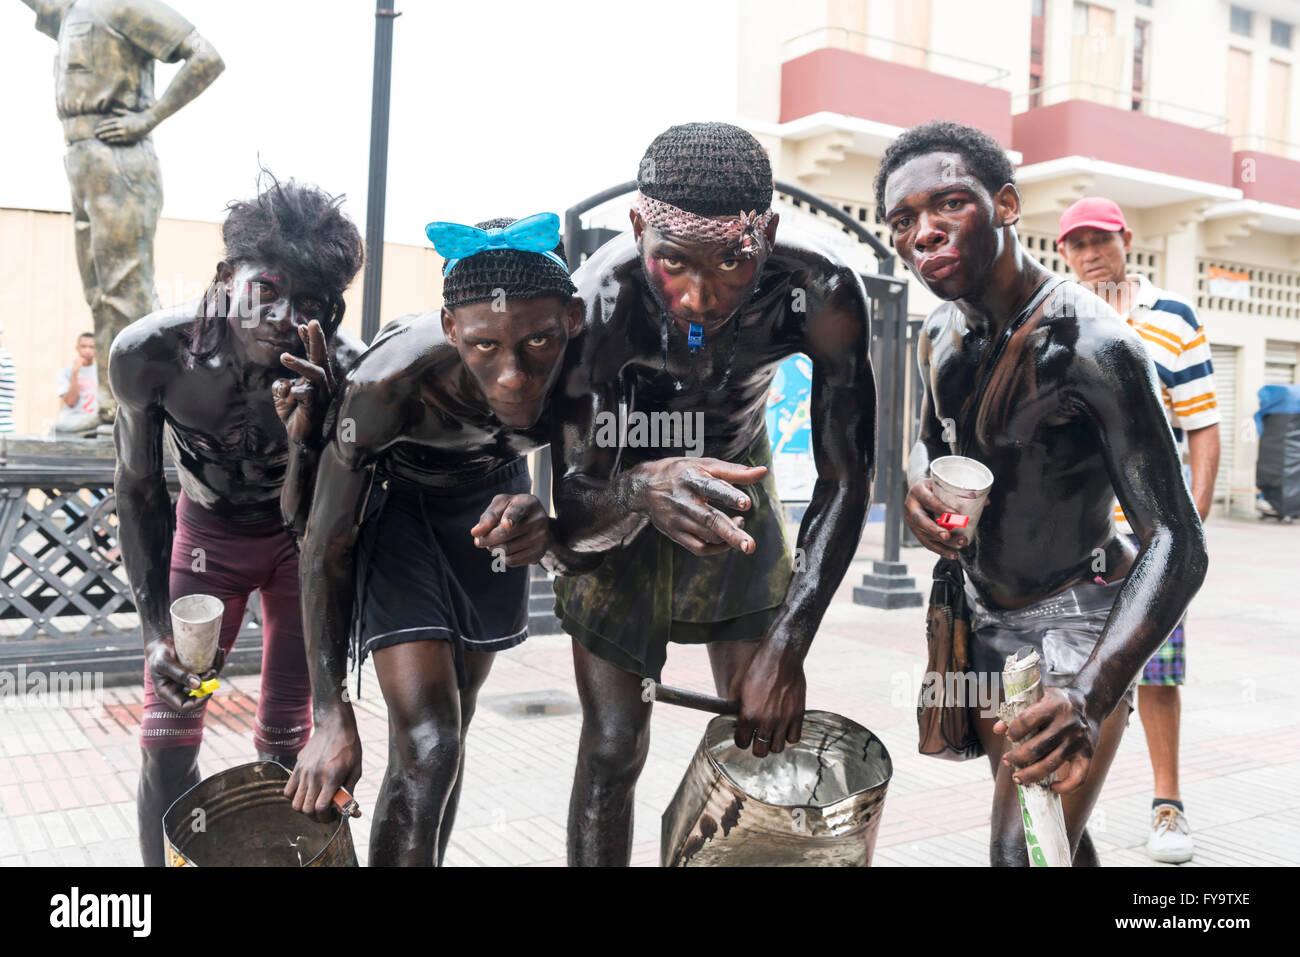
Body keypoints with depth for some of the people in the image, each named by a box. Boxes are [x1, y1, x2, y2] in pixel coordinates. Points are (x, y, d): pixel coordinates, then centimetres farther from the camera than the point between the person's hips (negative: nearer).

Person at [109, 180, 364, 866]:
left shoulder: (341, 368, -32)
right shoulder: (147, 352, -26)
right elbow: (140, 490, -11)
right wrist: (156, 626, -15)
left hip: (303, 538, -1)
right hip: (206, 531, 1)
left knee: (285, 740, -1)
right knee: (167, 737, -1)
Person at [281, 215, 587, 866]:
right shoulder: (391, 381, -39)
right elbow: (326, 546, -26)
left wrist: (541, 523, -40)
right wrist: (332, 719, -26)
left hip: (491, 497, 4)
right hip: (396, 498, -3)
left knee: (451, 733, 14)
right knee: (424, 745, -15)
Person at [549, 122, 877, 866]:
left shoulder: (822, 293, -30)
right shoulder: (601, 300, -35)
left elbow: (846, 481, -21)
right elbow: (567, 506, -31)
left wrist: (787, 649, -26)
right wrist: (643, 490, -55)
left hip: (734, 480, 2)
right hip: (618, 494, -2)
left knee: (765, 732, 3)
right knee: (614, 745, -2)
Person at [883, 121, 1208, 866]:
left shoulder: (1093, 345, -27)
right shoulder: (943, 335, -2)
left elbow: (1178, 543, -31)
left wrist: (1090, 696, -45)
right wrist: (917, 485, -10)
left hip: (1076, 622, -7)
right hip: (986, 613, 8)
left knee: (1023, 851, -15)